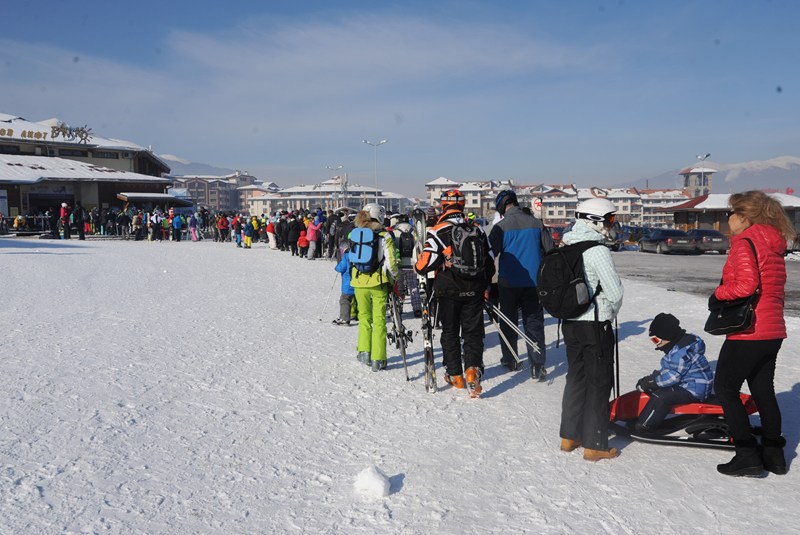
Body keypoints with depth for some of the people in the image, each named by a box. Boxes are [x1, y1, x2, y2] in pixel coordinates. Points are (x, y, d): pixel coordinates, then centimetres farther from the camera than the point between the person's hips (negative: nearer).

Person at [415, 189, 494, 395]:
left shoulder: (438, 231, -11)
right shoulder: (477, 229, 4)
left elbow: (427, 262, -15)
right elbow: (489, 260, 9)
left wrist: (418, 268, 9)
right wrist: (484, 286, 20)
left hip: (448, 291, -2)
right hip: (474, 291, 3)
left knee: (450, 333, 12)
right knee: (473, 332, 8)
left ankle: (455, 375, 19)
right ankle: (473, 369, -11)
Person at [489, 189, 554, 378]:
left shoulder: (500, 227, -10)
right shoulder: (536, 223, 1)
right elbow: (550, 251, 8)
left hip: (508, 283, -2)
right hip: (534, 283, 2)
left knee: (508, 322, 14)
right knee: (534, 323, 6)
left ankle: (510, 360, 23)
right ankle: (537, 365, 0)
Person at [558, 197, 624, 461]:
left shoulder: (566, 247, 5)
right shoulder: (597, 250, -17)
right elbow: (615, 291, -15)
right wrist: (611, 313, 7)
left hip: (570, 323, 7)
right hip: (595, 325, -7)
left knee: (575, 378, 18)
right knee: (599, 383, 4)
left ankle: (569, 436, 27)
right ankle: (594, 445, 12)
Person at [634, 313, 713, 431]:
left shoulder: (681, 351, -23)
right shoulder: (677, 346, 11)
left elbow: (673, 376, -25)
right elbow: (668, 370, 17)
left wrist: (652, 382, -18)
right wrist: (651, 377, 6)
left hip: (694, 390, -12)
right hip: (686, 384, 12)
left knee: (661, 396, -26)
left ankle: (643, 427, -24)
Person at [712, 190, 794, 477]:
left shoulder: (744, 243, -15)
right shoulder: (773, 245, 13)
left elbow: (746, 285, -25)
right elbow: (775, 289, 16)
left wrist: (718, 293, -10)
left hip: (748, 332, -9)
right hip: (773, 330, 9)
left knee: (725, 388, 2)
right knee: (763, 390, 17)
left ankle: (747, 456, 1)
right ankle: (774, 454, 25)